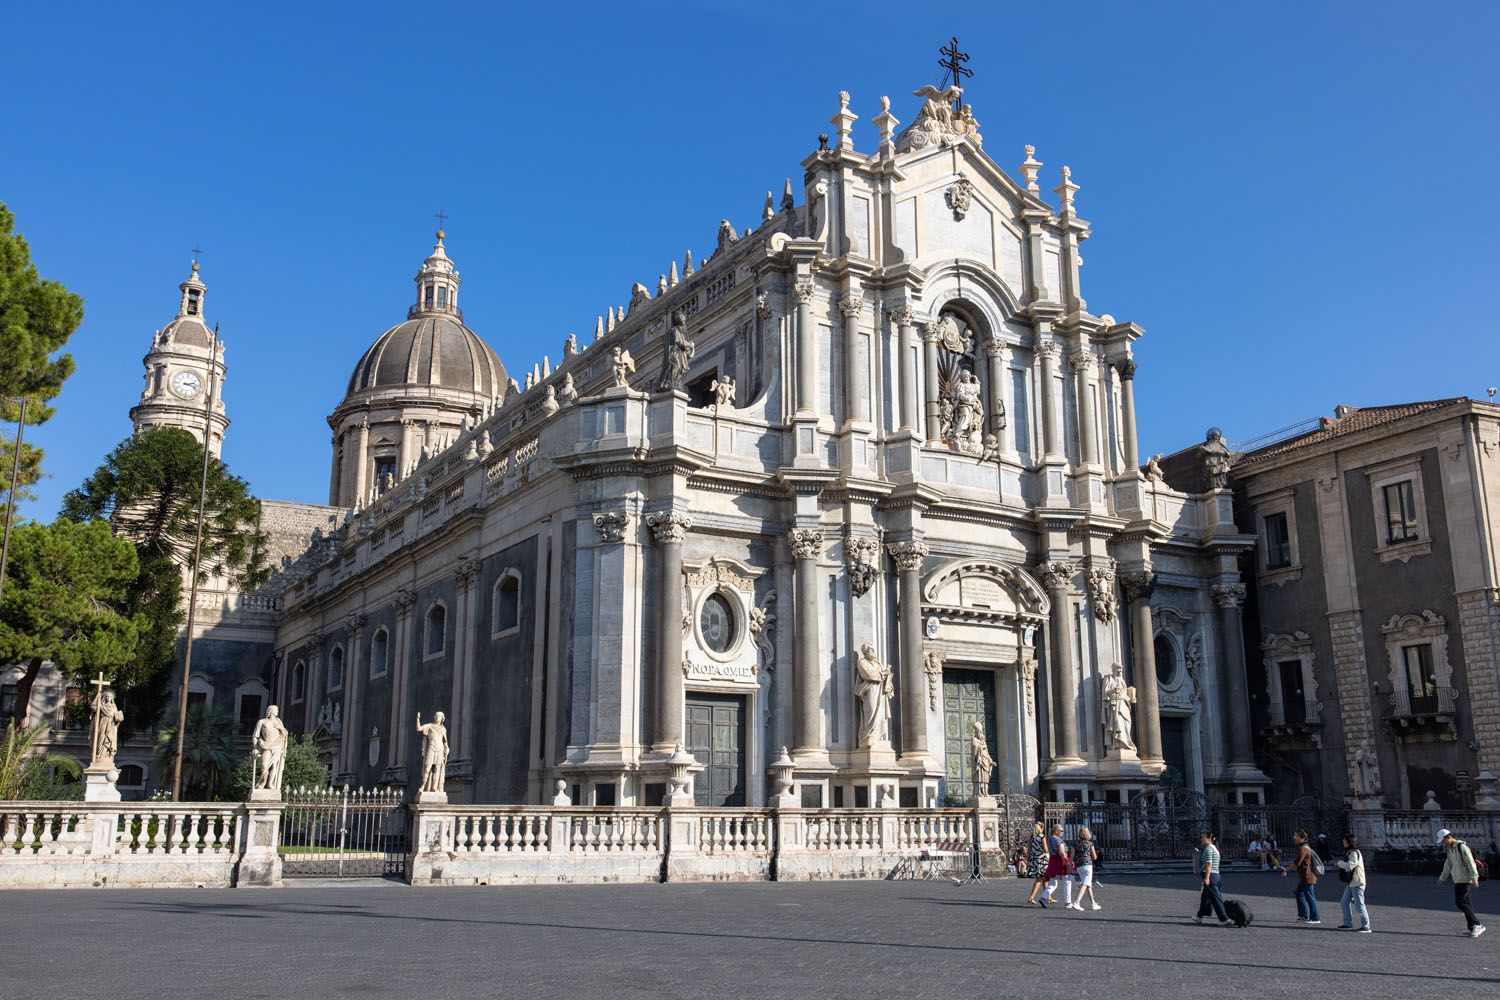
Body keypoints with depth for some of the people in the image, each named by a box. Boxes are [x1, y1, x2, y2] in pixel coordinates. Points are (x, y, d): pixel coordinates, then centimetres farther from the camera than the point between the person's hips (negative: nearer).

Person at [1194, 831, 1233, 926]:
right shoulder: (1214, 848, 18)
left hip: (1210, 875, -10)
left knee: (1215, 898, -8)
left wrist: (1206, 877, -23)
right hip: (1216, 875, 10)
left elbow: (1209, 864, -20)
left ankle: (1225, 919, -9)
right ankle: (1199, 917, 25)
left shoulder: (1208, 848, -12)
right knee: (1204, 897, 17)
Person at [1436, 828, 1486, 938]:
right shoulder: (1450, 849, 14)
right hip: (1458, 880, 9)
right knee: (1464, 902, 9)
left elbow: (1471, 863, -19)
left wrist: (1474, 879, -24)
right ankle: (1472, 928, 13)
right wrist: (1442, 878, 24)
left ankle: (1477, 925, -9)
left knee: (1460, 902, -13)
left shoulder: (1462, 847, -15)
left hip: (1466, 879, -9)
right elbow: (1448, 864, 22)